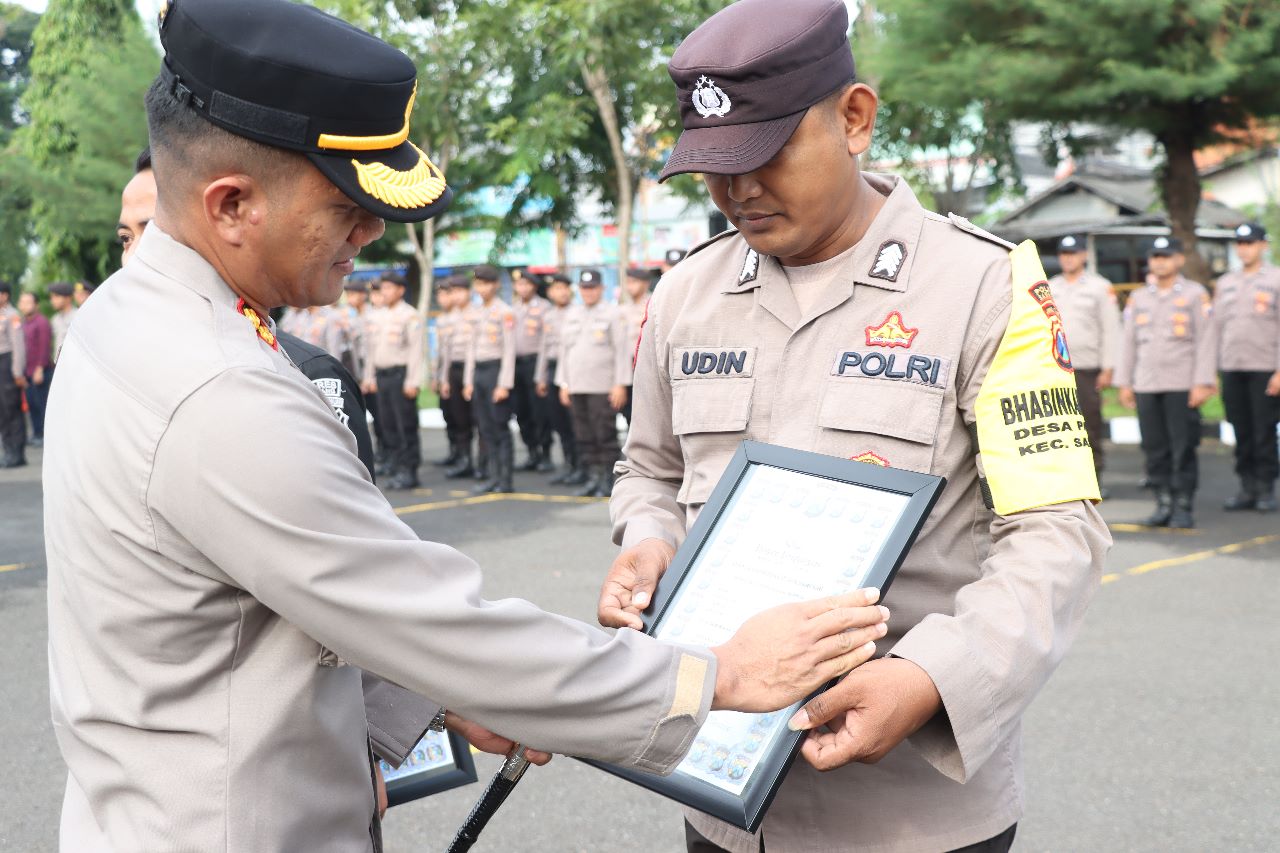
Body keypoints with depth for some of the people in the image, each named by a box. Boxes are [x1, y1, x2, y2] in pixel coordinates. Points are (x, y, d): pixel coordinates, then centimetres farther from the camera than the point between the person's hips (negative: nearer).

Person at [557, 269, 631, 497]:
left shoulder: (613, 314, 0)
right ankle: (593, 477, 13)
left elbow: (622, 350, -5)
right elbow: (565, 350, 18)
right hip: (577, 387, 5)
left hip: (603, 387, -5)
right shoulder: (572, 315, 16)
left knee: (606, 435, -4)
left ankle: (607, 481, 2)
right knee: (584, 436, 5)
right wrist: (563, 384, 12)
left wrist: (620, 384, -11)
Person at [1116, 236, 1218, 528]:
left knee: (1184, 448, -3)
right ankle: (1164, 505, 12)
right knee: (1155, 449, 4)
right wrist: (1124, 383, 9)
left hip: (1182, 385, -4)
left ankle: (1185, 508, 4)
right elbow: (1129, 342, 14)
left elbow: (1207, 340, -4)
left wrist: (1203, 383, -11)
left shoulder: (1196, 294, 1)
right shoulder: (1138, 298, 12)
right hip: (1146, 386, 4)